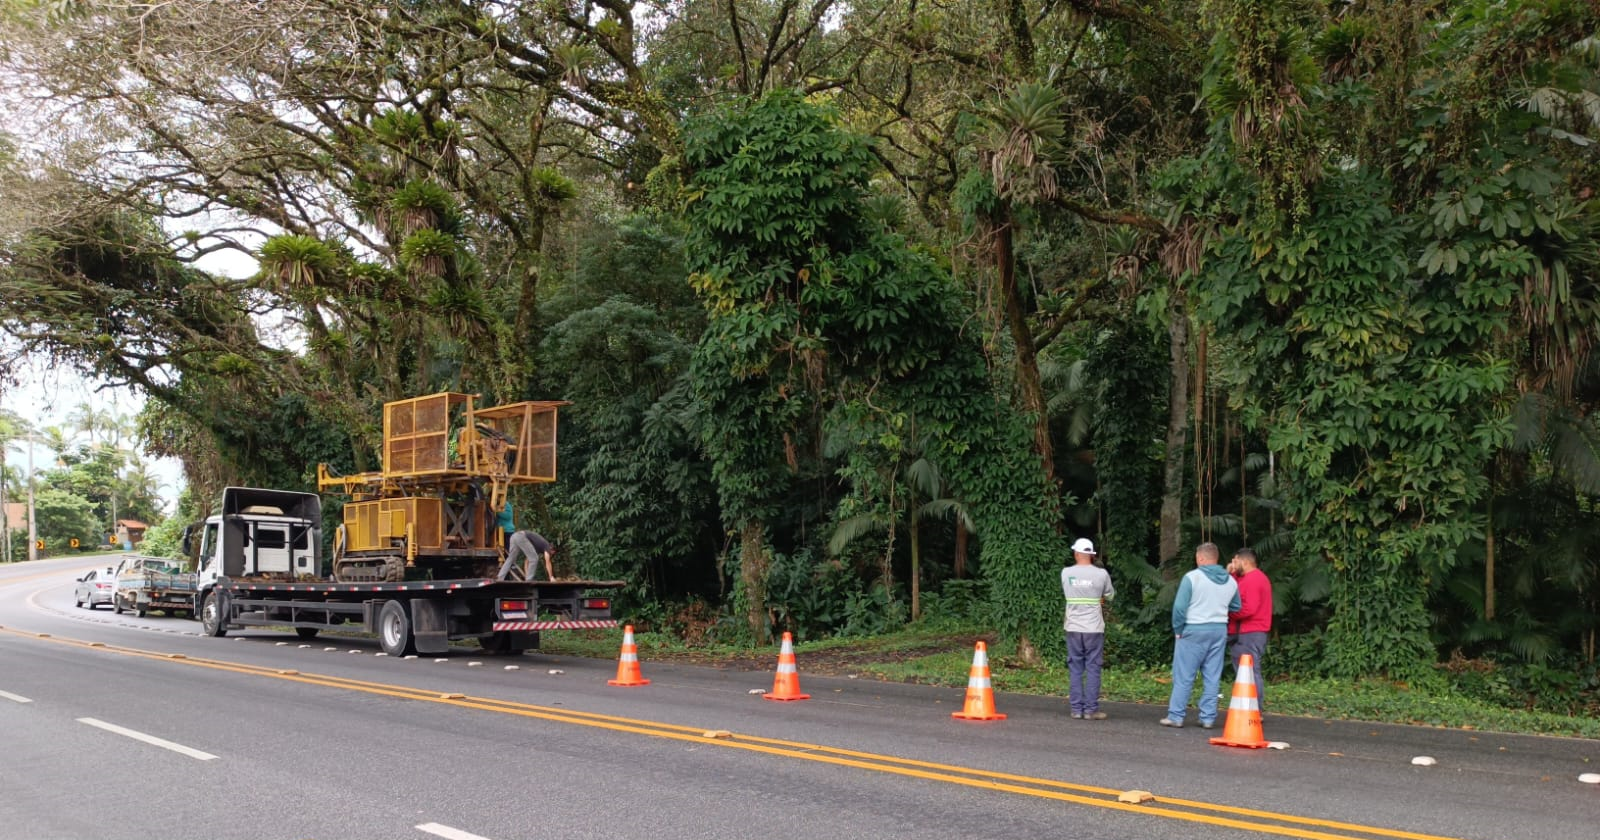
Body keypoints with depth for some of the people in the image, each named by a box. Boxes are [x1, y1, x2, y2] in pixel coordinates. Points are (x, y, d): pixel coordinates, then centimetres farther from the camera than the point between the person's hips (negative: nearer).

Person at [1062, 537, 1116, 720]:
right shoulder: (1101, 574, -7)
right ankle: (1091, 709, 1)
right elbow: (1110, 596, 8)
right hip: (1094, 628, -2)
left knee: (1075, 668, 8)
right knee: (1093, 668, 2)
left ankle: (1076, 708, 8)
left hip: (1073, 628, 2)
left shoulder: (1066, 573, -2)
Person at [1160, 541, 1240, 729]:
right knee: (1212, 677, 9)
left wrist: (1178, 630, -3)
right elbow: (1236, 607, 16)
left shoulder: (1192, 577, -12)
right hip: (1219, 631, 5)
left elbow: (1179, 607, -14)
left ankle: (1176, 716, 2)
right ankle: (1208, 717, 9)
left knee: (1183, 677, 1)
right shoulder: (1230, 581, 6)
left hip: (1194, 630, -5)